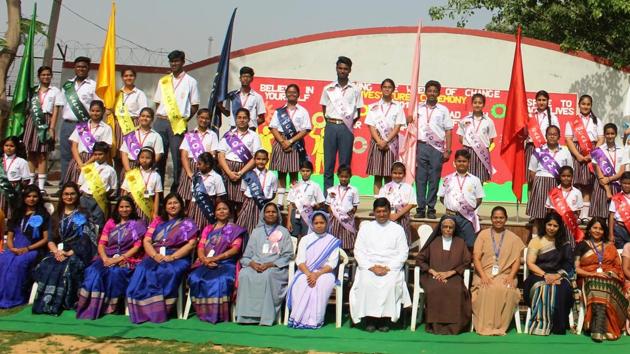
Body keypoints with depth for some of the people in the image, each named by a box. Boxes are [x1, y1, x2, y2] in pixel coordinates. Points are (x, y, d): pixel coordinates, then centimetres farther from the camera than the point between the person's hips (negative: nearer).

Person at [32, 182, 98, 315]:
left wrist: (69, 253, -15)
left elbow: (85, 240, -4)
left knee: (64, 269, -33)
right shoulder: (56, 216, 18)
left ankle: (57, 304, -27)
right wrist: (57, 251, -9)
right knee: (45, 267, -26)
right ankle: (44, 303, -21)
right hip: (58, 252, 4)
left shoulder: (83, 215, 6)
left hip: (77, 254, -4)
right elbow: (51, 239, 12)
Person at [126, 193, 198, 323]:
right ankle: (142, 311, -31)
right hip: (155, 257, 3)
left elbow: (191, 244, -3)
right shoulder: (157, 221, 20)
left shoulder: (187, 223, 11)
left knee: (167, 273, -37)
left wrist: (172, 257, -16)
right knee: (142, 271, -31)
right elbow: (146, 241, 9)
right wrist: (155, 255, -12)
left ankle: (158, 312, -31)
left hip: (177, 258, -3)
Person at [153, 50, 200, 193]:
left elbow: (195, 106, 5)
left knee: (177, 157, -2)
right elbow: (157, 102, 19)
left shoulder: (190, 82, 5)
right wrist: (159, 116, 4)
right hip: (161, 122, 4)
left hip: (178, 124, -4)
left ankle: (175, 190, 5)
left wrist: (185, 119, -4)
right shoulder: (163, 81, 16)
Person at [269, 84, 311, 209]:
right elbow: (273, 128, 3)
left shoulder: (303, 111, 6)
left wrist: (291, 141, -12)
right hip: (280, 142, 2)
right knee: (281, 173, 2)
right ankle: (280, 202, 5)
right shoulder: (279, 111, 11)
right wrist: (283, 142, -11)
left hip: (296, 144, -1)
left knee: (294, 174, -1)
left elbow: (305, 130, -2)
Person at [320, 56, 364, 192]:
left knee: (345, 163, 1)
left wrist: (349, 123, -1)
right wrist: (331, 123, 3)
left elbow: (358, 112, 9)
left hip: (346, 128, -1)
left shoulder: (355, 90, 6)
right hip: (331, 126, 1)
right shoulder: (328, 89, 9)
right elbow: (324, 109, 14)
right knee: (328, 162, 1)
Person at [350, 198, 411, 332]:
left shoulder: (398, 229, 14)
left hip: (391, 267, 0)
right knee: (366, 282, -31)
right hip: (368, 267, 1)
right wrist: (371, 267, -8)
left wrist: (388, 268, -9)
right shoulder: (365, 228, 16)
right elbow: (358, 251, 7)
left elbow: (403, 253, 7)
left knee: (390, 283, -32)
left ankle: (385, 319, -21)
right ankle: (369, 319, -22)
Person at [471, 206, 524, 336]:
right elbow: (476, 258, 4)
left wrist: (511, 276, -11)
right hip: (485, 274, 0)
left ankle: (500, 327, -25)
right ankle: (485, 326, -29)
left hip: (505, 275, 1)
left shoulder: (513, 238, 16)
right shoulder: (483, 235, 13)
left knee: (506, 290, -33)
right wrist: (483, 276, -12)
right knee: (488, 290, -34)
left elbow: (517, 260, 8)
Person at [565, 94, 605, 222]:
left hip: (593, 155, 1)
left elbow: (601, 140, 4)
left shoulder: (597, 121, 13)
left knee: (588, 184, -2)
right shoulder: (572, 122, 8)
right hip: (576, 154, -1)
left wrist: (592, 155, -10)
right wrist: (578, 156, -13)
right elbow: (568, 140, -1)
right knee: (575, 183, -7)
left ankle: (584, 215, -2)